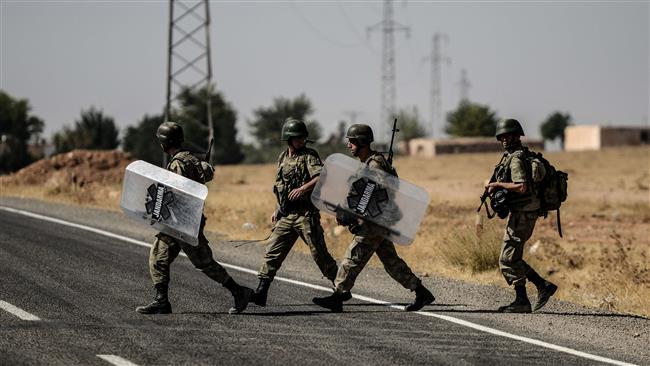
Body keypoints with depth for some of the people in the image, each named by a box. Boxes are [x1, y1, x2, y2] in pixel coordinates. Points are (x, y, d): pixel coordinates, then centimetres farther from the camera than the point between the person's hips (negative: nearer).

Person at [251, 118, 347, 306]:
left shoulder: (309, 155, -4)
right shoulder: (283, 157, 15)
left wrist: (303, 188, -31)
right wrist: (278, 209, 22)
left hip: (306, 214, -6)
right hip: (286, 215, 6)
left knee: (319, 253, -2)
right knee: (272, 251, -3)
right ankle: (261, 292, -4)